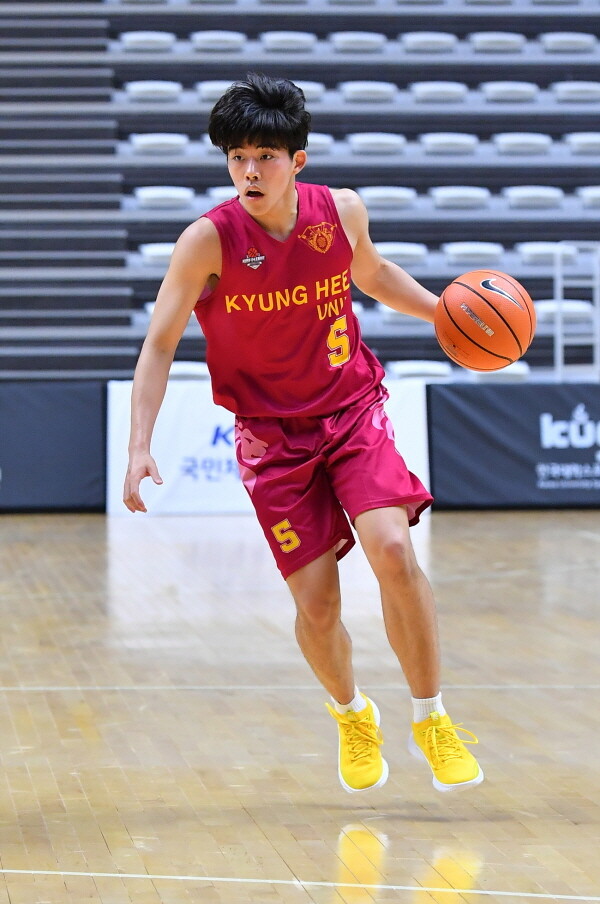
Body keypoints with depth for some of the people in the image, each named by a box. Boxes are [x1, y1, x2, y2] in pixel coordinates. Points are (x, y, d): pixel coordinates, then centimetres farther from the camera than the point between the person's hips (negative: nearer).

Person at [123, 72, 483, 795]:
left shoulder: (342, 211, -6)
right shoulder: (209, 240, -16)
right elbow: (159, 343, -10)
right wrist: (140, 446, -20)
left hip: (353, 411, 1)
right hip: (271, 433, -1)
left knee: (392, 549, -21)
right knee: (316, 602, -6)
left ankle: (430, 720, -3)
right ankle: (351, 717, 27)